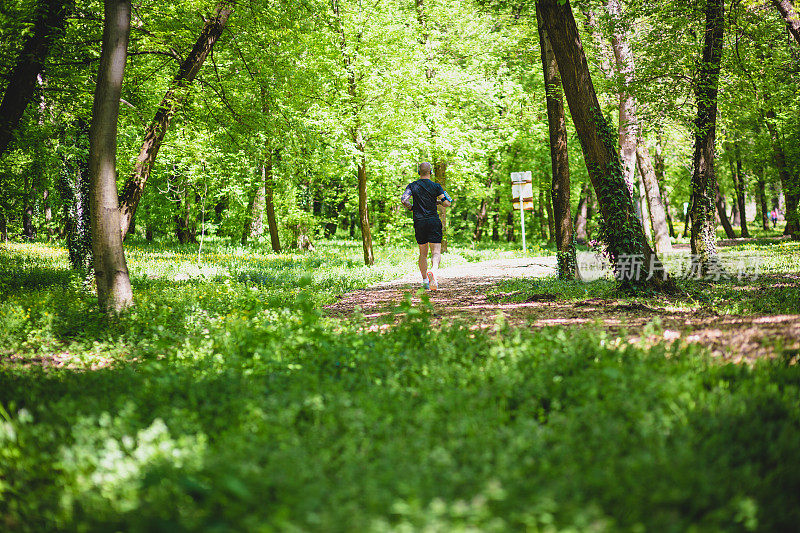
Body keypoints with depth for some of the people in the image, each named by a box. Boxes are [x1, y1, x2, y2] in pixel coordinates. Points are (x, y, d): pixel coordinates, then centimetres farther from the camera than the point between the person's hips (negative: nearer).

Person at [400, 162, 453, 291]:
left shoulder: (412, 186, 4)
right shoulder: (435, 186, 0)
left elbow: (404, 200, -10)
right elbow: (447, 204, -3)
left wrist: (411, 207, 9)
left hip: (419, 222, 2)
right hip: (434, 222, -2)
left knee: (423, 253, 15)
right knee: (436, 252, -7)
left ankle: (425, 280, 14)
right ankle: (433, 270, -35)